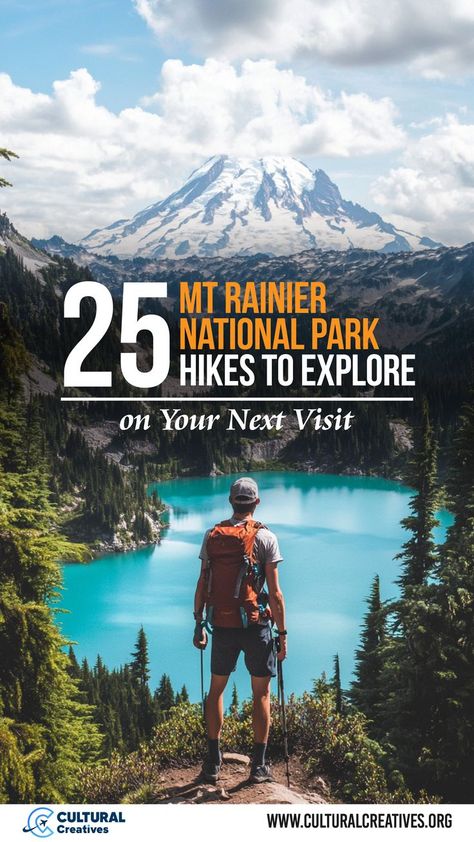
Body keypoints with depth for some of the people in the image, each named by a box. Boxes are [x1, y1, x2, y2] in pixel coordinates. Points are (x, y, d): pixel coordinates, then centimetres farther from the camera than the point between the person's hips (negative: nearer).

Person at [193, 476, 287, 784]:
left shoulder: (212, 536, 3)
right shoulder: (265, 537, -7)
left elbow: (202, 585, 4)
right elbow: (275, 592, -9)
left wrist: (198, 625, 12)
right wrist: (282, 633, -2)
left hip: (222, 625, 3)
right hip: (256, 625, -3)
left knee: (216, 689, 16)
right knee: (261, 693, 8)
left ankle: (213, 762, 18)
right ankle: (259, 765, 12)